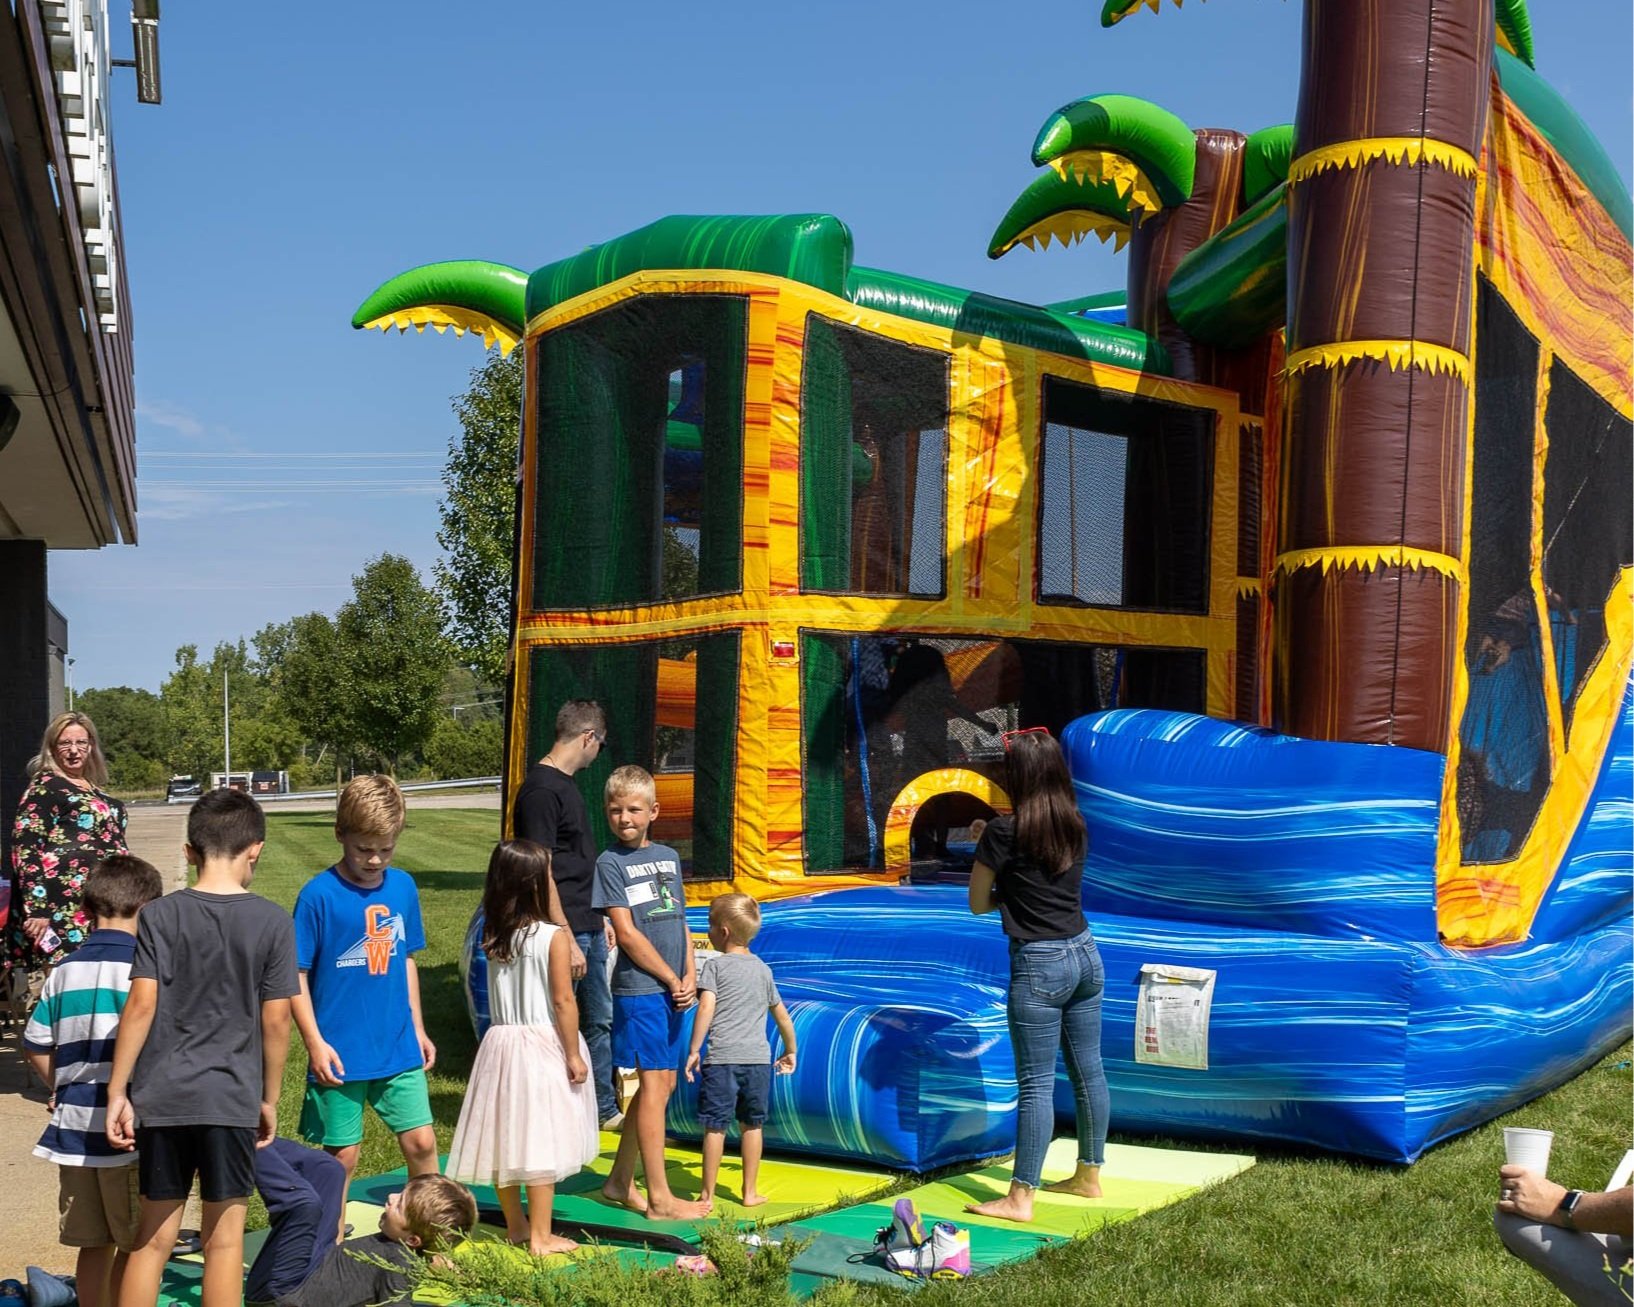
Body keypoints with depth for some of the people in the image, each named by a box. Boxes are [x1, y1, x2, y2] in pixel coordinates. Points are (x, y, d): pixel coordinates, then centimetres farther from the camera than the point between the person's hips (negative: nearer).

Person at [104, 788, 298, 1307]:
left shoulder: (160, 915, -2)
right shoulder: (272, 921, -4)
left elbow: (141, 1005, -7)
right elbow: (275, 1019, -3)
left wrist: (117, 1091, -1)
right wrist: (270, 1099, 7)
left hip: (162, 1097, 2)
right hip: (233, 1099, -1)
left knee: (153, 1237, 13)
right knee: (224, 1240, 8)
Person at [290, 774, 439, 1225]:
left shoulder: (402, 886, 3)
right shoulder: (318, 895, -11)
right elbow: (296, 975, -9)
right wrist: (315, 1043, -13)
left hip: (399, 1049, 4)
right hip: (341, 1055, -4)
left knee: (421, 1143, 3)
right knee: (341, 1157, 6)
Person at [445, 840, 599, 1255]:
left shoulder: (493, 938, 1)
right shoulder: (553, 937, -14)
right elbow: (563, 1002, -13)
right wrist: (574, 1054, -6)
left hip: (501, 1043, 6)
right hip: (543, 1047, -5)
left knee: (507, 1137, 13)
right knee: (540, 1143, 0)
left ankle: (516, 1225, 27)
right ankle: (540, 1236, 6)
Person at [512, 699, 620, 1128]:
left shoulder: (565, 784, 13)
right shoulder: (541, 790, -18)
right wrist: (568, 940, -21)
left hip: (587, 929, 10)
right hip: (564, 932, -10)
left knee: (599, 1019, 19)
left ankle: (604, 1109, 32)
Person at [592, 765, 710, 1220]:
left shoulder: (669, 857, 14)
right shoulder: (610, 863, -4)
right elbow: (626, 932, -10)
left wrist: (690, 976, 0)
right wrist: (673, 980, -9)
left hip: (671, 990, 7)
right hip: (639, 989, -7)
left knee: (663, 1084, 11)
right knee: (654, 1084, -6)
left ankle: (620, 1181, 23)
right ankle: (660, 1199, -1)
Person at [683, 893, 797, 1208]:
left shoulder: (715, 965, 0)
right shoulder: (763, 969, 15)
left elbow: (706, 1007, -12)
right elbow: (782, 1015, 21)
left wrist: (694, 1050, -10)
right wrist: (790, 1051, 32)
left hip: (722, 1058, -4)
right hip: (758, 1058, 4)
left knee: (715, 1126, 1)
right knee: (753, 1125, 13)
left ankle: (707, 1194, 6)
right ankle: (750, 1191, 18)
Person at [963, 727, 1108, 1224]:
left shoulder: (1005, 831, -12)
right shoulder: (1076, 826, 5)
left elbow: (978, 903, -4)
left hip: (1039, 965, -7)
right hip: (1085, 956, 7)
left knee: (1036, 1083, -5)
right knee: (1089, 1071, 15)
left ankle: (1020, 1197, -1)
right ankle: (1089, 1175, 27)